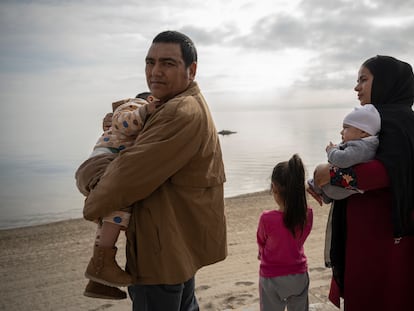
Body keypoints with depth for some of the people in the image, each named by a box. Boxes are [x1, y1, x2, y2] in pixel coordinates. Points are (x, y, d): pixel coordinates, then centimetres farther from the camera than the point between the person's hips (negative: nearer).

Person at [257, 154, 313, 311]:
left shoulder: (267, 218, -26)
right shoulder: (308, 214, -14)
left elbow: (261, 243, -5)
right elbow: (297, 240, 1)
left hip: (272, 278, -3)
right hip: (299, 275, 3)